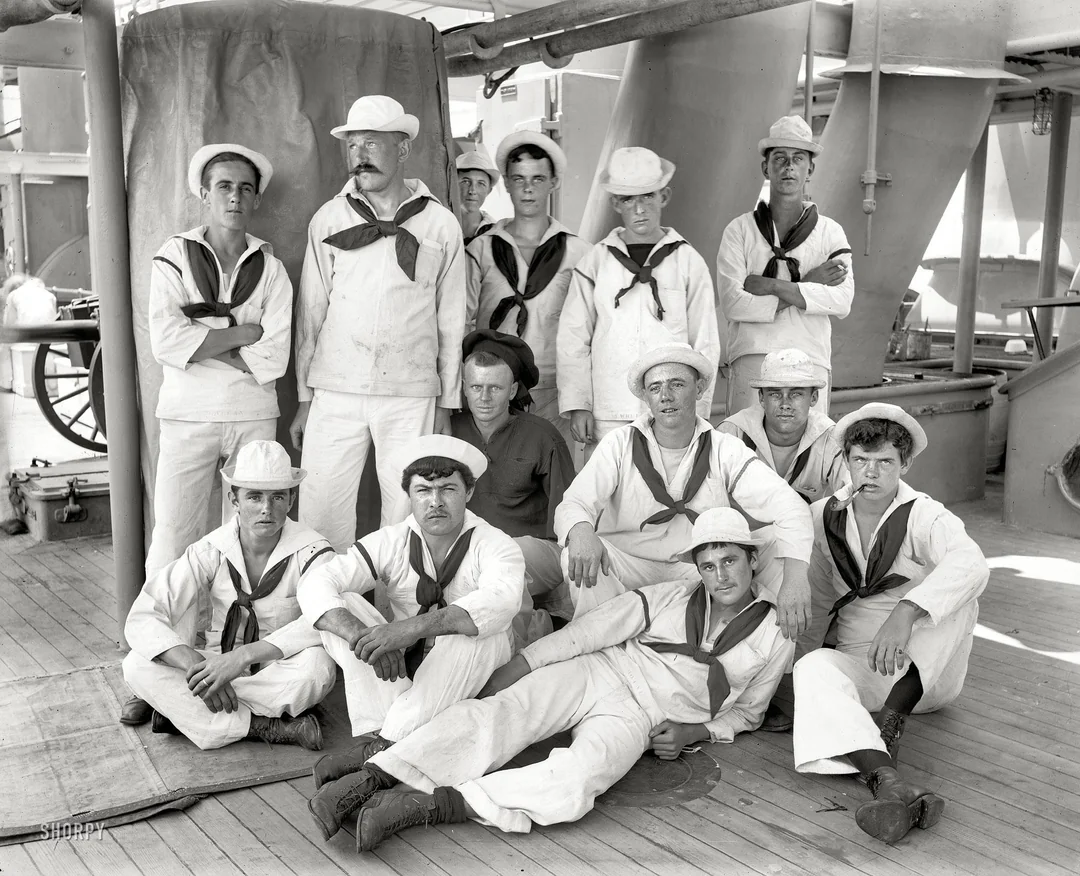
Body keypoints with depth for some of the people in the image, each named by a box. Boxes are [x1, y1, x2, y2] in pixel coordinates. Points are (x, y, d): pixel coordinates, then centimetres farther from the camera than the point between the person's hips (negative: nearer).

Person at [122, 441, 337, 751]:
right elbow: (141, 619, -16)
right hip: (219, 664, 2)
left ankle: (181, 709, -19)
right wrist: (195, 665, -34)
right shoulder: (210, 552, -8)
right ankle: (269, 728, -23)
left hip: (281, 674, -2)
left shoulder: (311, 553, -13)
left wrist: (245, 655, -40)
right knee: (137, 665, -21)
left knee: (316, 665, -35)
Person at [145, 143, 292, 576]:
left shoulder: (270, 269, 6)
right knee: (172, 536, -1)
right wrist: (243, 332, -9)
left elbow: (273, 359, -5)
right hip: (188, 415, -1)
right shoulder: (174, 257, 4)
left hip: (253, 415, 1)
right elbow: (166, 342, -11)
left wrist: (202, 340, -9)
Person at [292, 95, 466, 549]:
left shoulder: (441, 225, 6)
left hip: (412, 396, 0)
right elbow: (310, 314, 10)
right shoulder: (328, 219, 7)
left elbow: (451, 322, 10)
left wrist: (446, 404, 8)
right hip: (335, 393, 1)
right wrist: (303, 399, 9)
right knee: (321, 514, -2)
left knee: (407, 515, 2)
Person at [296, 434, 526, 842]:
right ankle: (384, 738, -30)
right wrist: (365, 638, -37)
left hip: (471, 685, -3)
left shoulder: (495, 546, -12)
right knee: (341, 610, -18)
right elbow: (315, 586, -17)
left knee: (471, 632, -34)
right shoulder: (390, 542, -4)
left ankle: (379, 751, -35)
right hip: (397, 676, 3)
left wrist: (409, 628, -47)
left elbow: (499, 601, -36)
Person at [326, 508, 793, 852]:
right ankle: (374, 778, -41)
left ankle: (428, 804, -43)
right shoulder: (666, 598, 3)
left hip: (637, 720, -1)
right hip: (593, 673, 1)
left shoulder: (774, 641, 5)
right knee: (499, 713, -30)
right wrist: (512, 668, -9)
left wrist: (695, 732, -1)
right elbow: (582, 635, 0)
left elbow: (745, 712, 20)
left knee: (576, 780, -35)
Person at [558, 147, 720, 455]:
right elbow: (572, 339, 7)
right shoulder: (596, 261, 7)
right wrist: (577, 404, 0)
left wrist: (696, 414, 2)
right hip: (606, 416, 1)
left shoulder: (689, 262, 5)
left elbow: (706, 345, 7)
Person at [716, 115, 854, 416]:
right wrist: (806, 286, -4)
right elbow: (732, 303, -5)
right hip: (751, 359, -1)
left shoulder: (830, 233, 14)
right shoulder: (739, 230, 9)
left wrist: (772, 285, -8)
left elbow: (843, 300, -2)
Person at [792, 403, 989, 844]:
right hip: (862, 668, 3)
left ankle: (891, 717, -30)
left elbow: (970, 565, -34)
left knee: (956, 596, -29)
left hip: (928, 672, -2)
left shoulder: (926, 517, -11)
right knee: (814, 668, -31)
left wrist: (905, 613, -50)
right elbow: (816, 602, 14)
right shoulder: (824, 517, 3)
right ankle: (889, 784, -52)